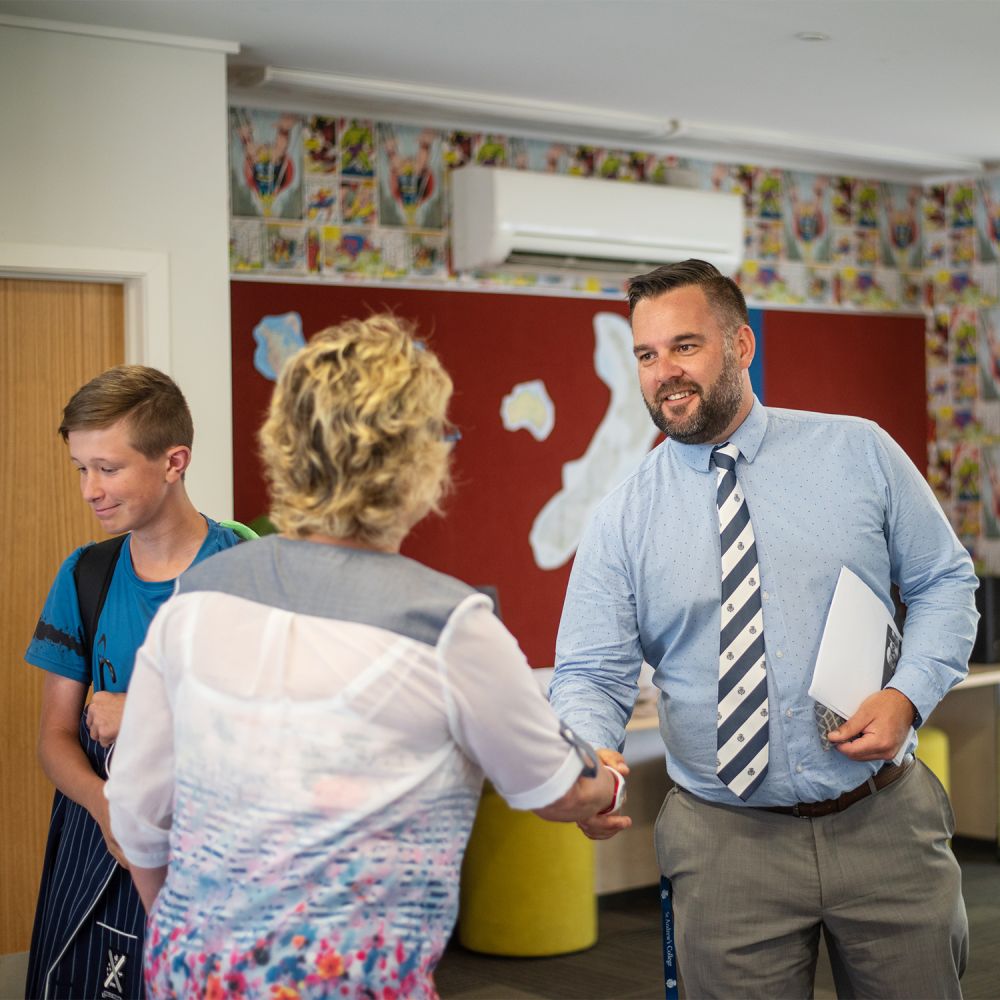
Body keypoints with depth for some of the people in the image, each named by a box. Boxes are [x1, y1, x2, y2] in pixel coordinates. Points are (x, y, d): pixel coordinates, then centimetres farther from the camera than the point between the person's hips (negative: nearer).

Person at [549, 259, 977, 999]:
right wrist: (591, 758, -26)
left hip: (885, 823, 1)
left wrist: (909, 695, -10)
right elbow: (591, 674, -5)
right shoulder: (623, 521, -1)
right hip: (726, 846, -1)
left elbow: (944, 582, 7)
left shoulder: (858, 452, 1)